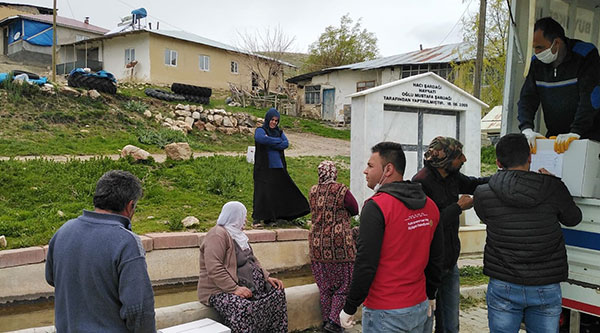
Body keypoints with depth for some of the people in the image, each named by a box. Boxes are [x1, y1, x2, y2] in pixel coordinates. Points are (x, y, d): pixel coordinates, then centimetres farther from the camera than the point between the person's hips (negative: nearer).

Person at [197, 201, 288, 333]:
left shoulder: (237, 234, 17)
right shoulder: (218, 234, -15)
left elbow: (252, 259, 21)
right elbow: (214, 269, -25)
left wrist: (267, 277, 8)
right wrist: (234, 289, -28)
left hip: (245, 285, 10)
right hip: (220, 290, -10)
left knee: (277, 292, 2)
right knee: (243, 308, -36)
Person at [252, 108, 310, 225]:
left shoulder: (279, 132, 14)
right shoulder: (260, 130, -1)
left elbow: (286, 144, -4)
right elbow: (260, 138, -25)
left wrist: (270, 143, -14)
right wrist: (278, 141, -13)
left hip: (278, 167, 6)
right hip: (264, 168, -6)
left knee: (283, 189, 8)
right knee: (262, 191, -8)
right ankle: (257, 218, 0)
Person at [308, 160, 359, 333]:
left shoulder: (313, 191, 5)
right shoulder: (341, 190, -10)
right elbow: (355, 210, 4)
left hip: (317, 244, 5)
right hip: (338, 244, -5)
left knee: (325, 286, 15)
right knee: (344, 283, 8)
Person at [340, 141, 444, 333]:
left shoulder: (376, 206, -18)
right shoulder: (430, 206, 4)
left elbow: (366, 264, -20)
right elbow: (436, 259, 12)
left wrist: (349, 308, -11)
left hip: (385, 314, -7)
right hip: (420, 309, 7)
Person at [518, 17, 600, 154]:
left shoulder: (586, 55, -8)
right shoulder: (537, 62, 6)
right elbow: (527, 98, 2)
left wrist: (575, 133, -29)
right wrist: (527, 129, -16)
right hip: (554, 136, 4)